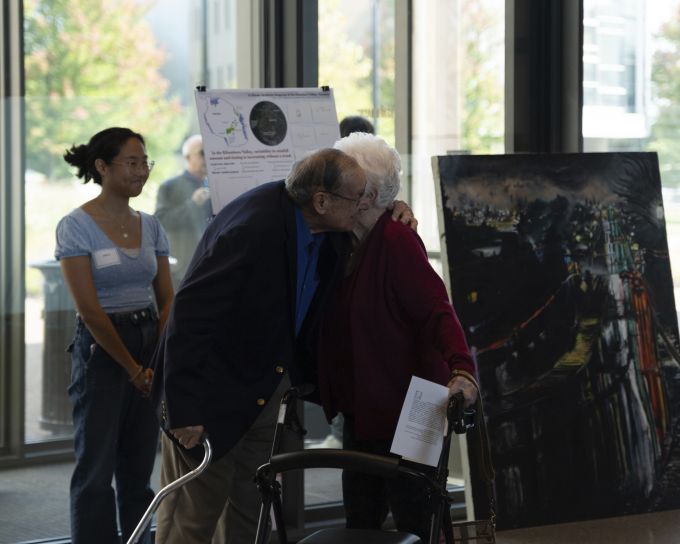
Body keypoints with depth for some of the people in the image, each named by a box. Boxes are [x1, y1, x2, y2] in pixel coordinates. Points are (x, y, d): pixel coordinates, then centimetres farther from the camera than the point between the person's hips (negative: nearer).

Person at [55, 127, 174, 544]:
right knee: (97, 468, -2)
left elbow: (168, 299, 7)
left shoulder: (150, 226, 8)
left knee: (139, 470, 8)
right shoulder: (76, 227, -8)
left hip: (150, 342, 5)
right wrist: (133, 368, -11)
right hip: (101, 348, -5)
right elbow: (90, 310, -12)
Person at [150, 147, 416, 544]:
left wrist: (393, 212, -2)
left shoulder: (329, 232, -5)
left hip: (270, 382, 8)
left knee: (254, 509, 13)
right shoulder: (252, 229, -30)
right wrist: (183, 409, -28)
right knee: (196, 511, -1)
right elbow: (192, 314, -29)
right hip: (215, 387, -8)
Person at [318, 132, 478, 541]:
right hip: (362, 410, 9)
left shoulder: (396, 240, -17)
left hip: (403, 410, -9)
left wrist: (461, 369, -40)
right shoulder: (352, 243, 11)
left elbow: (437, 309, -26)